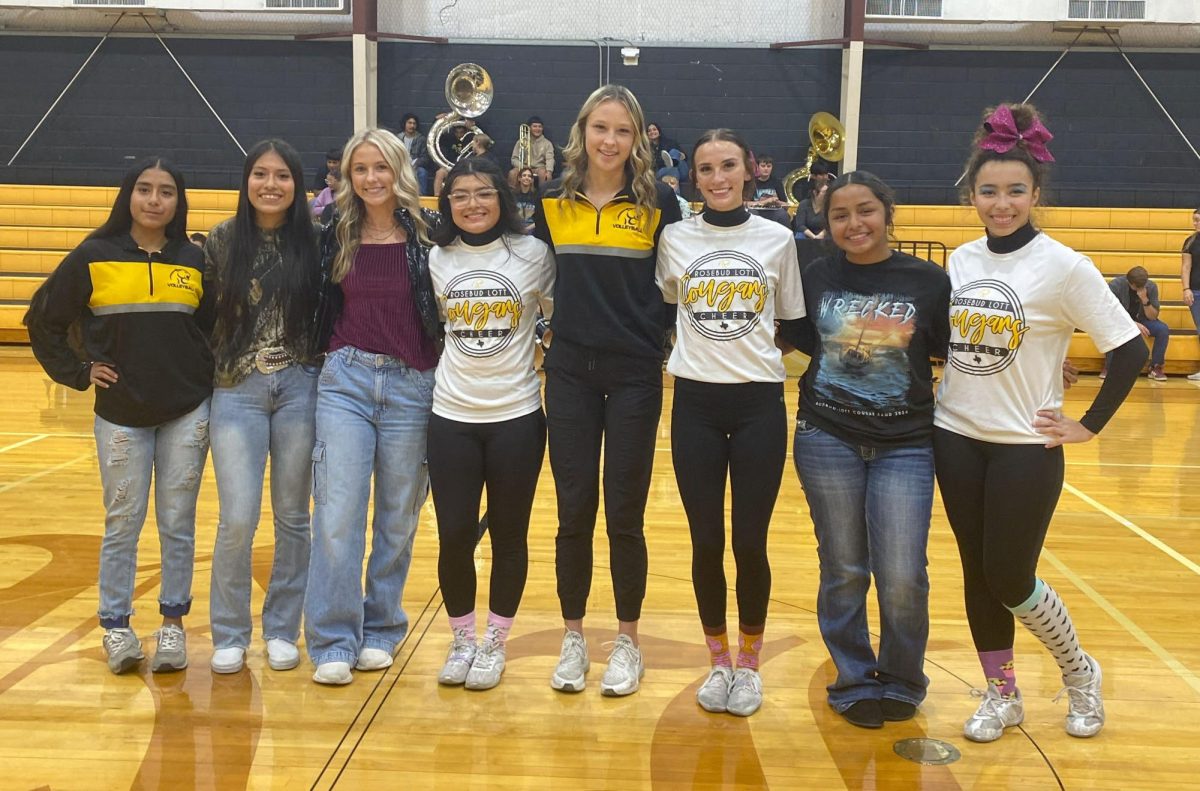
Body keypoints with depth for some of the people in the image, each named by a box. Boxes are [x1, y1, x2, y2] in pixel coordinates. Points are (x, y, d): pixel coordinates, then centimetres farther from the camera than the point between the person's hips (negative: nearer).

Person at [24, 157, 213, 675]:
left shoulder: (194, 261, 3)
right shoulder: (94, 257, -2)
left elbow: (218, 326, 13)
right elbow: (43, 320, 5)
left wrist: (209, 373, 1)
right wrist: (77, 372, -1)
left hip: (187, 413, 1)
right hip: (121, 414, -1)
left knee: (178, 524, 7)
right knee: (122, 523, 6)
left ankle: (173, 623, 19)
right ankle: (115, 626, 18)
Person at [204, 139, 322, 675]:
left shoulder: (312, 243, 1)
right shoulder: (221, 242, 1)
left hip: (300, 388, 1)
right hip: (237, 390, -1)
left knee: (292, 517, 8)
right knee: (238, 518, -6)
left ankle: (282, 630, 23)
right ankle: (230, 634, 13)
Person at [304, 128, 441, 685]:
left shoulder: (429, 234, -1)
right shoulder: (335, 237, 6)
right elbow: (320, 312, 17)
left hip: (411, 385, -1)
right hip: (346, 380, 1)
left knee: (398, 515, 9)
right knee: (337, 512, -5)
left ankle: (380, 631, 24)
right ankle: (333, 641, 5)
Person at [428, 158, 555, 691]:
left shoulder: (533, 254, -5)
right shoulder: (438, 258, 2)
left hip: (516, 416, -2)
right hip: (451, 417, 2)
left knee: (508, 535, 7)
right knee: (454, 534, 2)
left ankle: (494, 642, 23)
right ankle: (461, 638, 23)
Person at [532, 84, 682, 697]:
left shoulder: (658, 202, -2)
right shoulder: (553, 201, 4)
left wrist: (661, 347, -5)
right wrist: (553, 331, 6)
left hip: (634, 376, -2)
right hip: (570, 374, 2)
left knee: (624, 515, 4)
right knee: (574, 512, 7)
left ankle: (627, 642, 20)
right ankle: (573, 638, 22)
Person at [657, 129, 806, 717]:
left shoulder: (778, 239, 1)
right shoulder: (674, 239, 3)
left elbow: (794, 322, 9)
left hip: (759, 402, -1)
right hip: (695, 403, 1)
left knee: (750, 541, 2)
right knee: (706, 542, 5)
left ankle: (749, 664, 22)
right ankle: (718, 662, 23)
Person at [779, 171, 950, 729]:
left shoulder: (930, 281, -2)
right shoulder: (815, 277, 3)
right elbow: (794, 338, 15)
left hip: (905, 445, -1)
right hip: (827, 439, 1)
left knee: (902, 578, -5)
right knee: (843, 573, 9)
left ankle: (902, 682, 20)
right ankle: (855, 681, 27)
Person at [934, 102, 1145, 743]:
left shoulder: (1063, 267, -12)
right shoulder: (960, 260, 3)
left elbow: (1130, 348, -11)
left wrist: (1089, 426, -8)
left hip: (1024, 448, -5)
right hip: (955, 439, 5)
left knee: (1010, 578, -1)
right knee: (977, 571, 10)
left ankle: (1080, 673, 26)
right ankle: (1001, 694, 27)